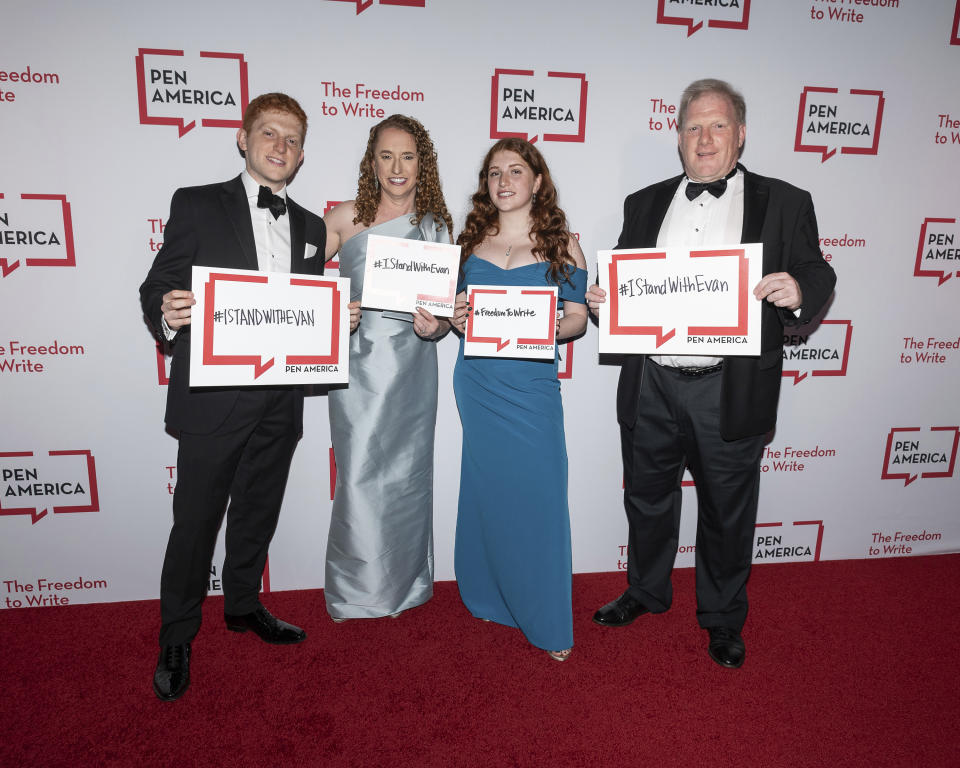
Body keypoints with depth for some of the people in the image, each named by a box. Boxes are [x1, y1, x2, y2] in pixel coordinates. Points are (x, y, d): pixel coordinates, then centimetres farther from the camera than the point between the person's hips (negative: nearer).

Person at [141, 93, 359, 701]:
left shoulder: (311, 227, 14)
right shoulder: (196, 205, 0)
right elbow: (157, 290, -3)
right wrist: (167, 314, -25)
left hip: (281, 400, 4)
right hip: (214, 398, -4)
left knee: (257, 514, 19)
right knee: (196, 522, 6)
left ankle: (244, 605, 41)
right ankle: (177, 639, 27)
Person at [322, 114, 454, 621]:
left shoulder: (435, 225, 5)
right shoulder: (346, 219, 2)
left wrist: (437, 327, -14)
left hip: (412, 366, 1)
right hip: (360, 364, -1)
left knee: (406, 474, 10)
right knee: (360, 475, -1)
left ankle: (404, 584, 30)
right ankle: (357, 589, 21)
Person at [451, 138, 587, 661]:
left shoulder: (560, 244, 3)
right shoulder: (471, 241, 10)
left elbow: (578, 317, 4)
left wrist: (550, 329, -17)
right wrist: (455, 319, -7)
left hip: (531, 387, -2)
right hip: (477, 383, 3)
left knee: (537, 495, -3)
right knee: (485, 491, 9)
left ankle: (548, 622, 14)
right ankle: (490, 599, 30)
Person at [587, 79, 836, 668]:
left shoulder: (783, 204, 3)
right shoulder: (645, 205, 11)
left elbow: (817, 276, 0)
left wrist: (798, 290, -23)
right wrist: (599, 298, -9)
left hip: (730, 393, -2)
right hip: (651, 387, 3)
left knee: (727, 510, 12)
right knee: (648, 498, 18)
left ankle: (723, 618, 35)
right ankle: (647, 591, 43)